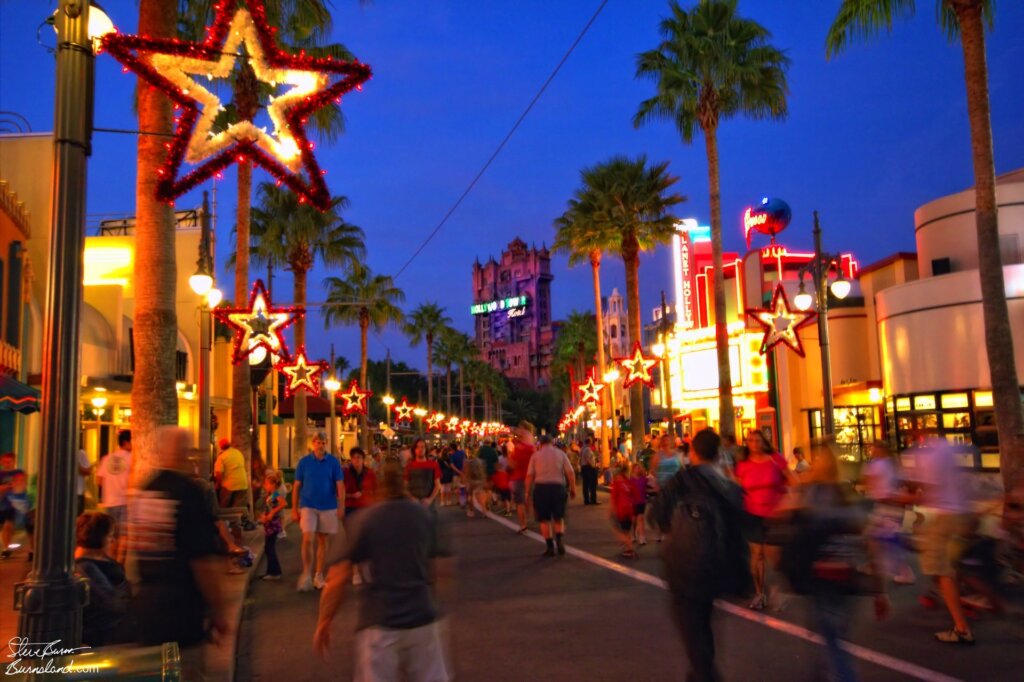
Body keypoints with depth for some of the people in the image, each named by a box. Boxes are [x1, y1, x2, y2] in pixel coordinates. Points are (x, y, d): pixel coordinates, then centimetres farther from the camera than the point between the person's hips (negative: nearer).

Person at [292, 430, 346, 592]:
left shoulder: (333, 462, -1)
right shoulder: (304, 462, 1)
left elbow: (340, 485, -3)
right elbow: (296, 486, 4)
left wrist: (341, 507, -12)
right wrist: (294, 509, 2)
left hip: (328, 507, 1)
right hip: (308, 506, -1)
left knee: (322, 541, 9)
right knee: (308, 539, -13)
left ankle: (319, 576, 20)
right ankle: (306, 575, -1)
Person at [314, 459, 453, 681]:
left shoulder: (365, 520, -6)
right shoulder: (425, 516, 2)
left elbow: (337, 579, -8)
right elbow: (440, 570, 8)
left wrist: (323, 624, 2)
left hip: (379, 622, -3)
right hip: (422, 617, 3)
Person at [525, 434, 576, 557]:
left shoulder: (535, 455, 6)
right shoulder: (560, 453, 8)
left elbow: (530, 475, -1)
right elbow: (570, 472, 0)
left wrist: (528, 491, 4)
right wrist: (573, 488, 6)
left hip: (541, 487, -1)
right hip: (558, 487, 1)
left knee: (544, 519, 8)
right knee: (559, 517, 16)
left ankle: (550, 547, 6)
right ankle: (559, 540, -6)